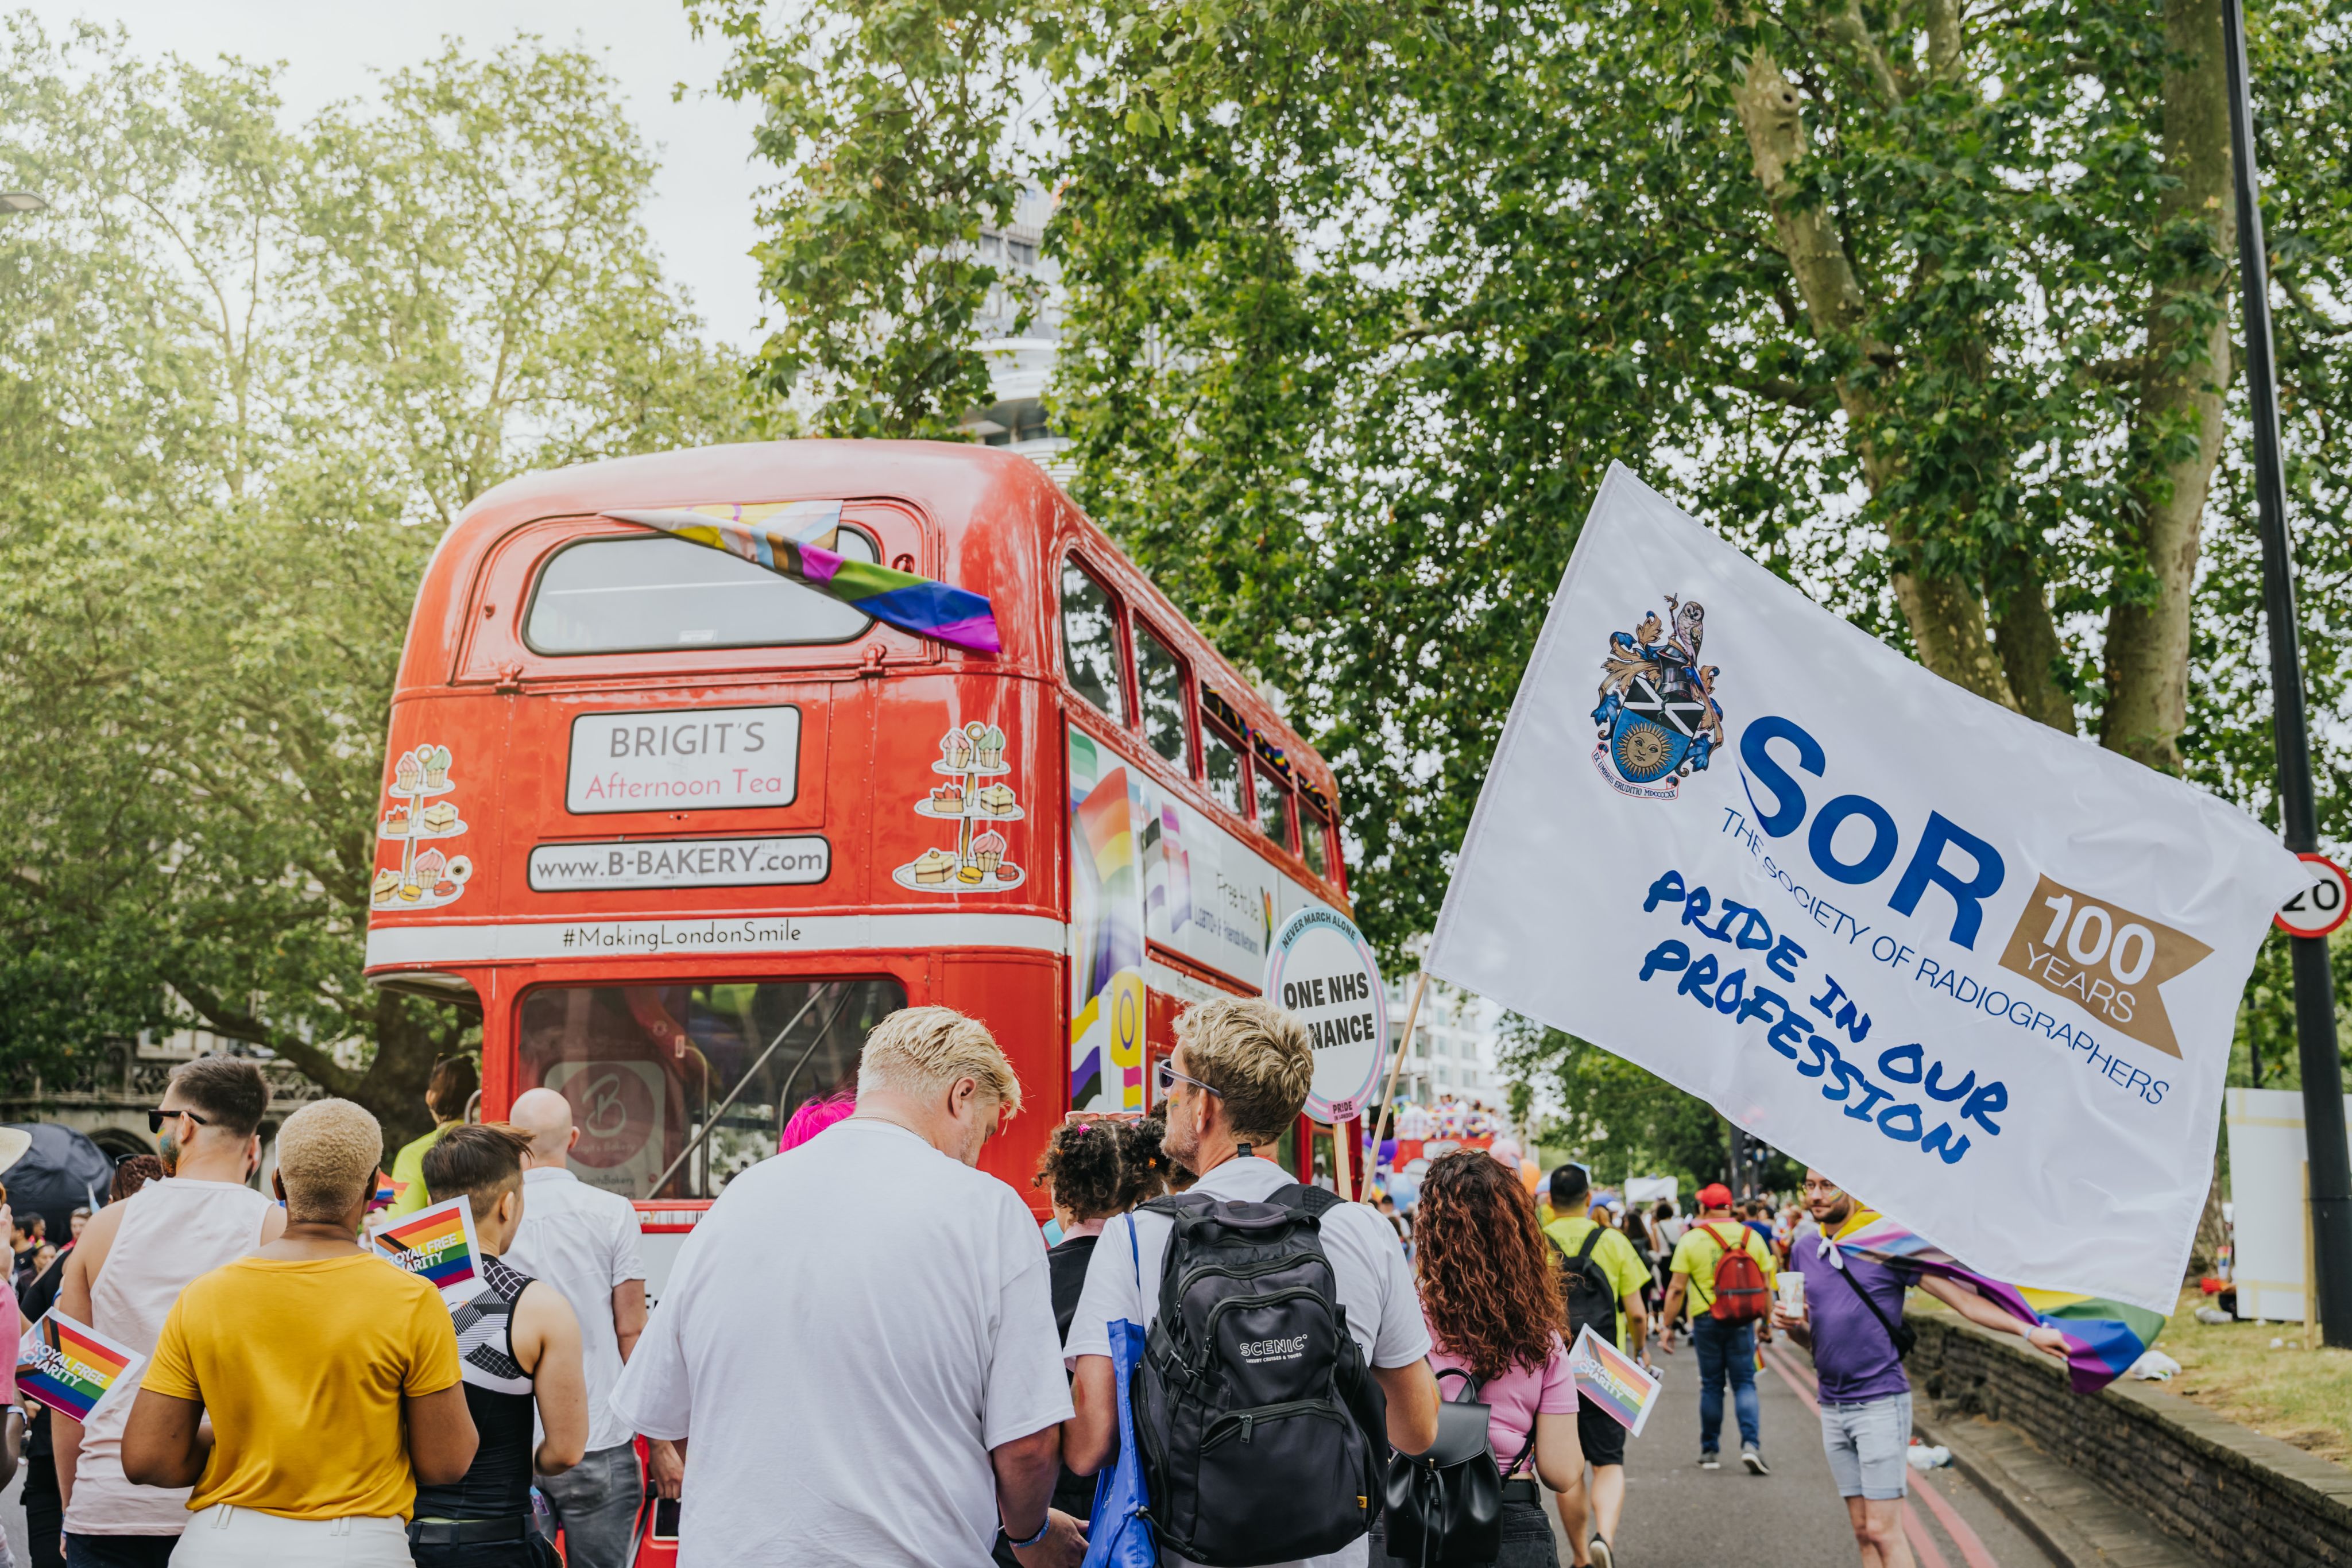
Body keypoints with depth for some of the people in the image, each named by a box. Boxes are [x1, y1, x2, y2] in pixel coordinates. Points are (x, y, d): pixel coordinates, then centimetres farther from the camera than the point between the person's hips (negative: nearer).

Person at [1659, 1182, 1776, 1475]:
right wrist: (1766, 1323, 16)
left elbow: (1676, 1289, -7)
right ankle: (1751, 1444, -11)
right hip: (1742, 1320, 1)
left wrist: (1667, 1326, -1)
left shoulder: (1691, 1239, -5)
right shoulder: (1752, 1238, 2)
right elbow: (1766, 1286, 5)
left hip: (1706, 1319, -1)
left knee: (1711, 1385, 10)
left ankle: (1709, 1451, 16)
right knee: (1744, 1383, 6)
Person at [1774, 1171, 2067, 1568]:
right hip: (1832, 1407, 6)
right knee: (1863, 1531, 8)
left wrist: (2029, 1330, -18)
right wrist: (1791, 1325, -6)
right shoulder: (1804, 1251, 9)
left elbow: (1960, 1297, -10)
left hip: (1880, 1401, -6)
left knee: (1883, 1530, -9)